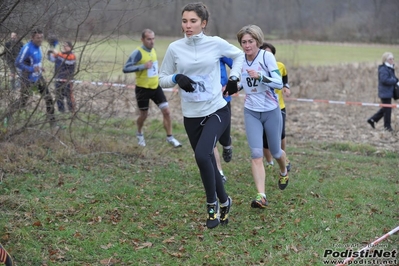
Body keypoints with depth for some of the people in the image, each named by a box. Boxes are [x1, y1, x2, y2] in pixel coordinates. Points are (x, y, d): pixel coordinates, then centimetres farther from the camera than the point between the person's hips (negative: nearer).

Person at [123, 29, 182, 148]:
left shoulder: (153, 50, 5)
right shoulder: (138, 53, -18)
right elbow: (126, 69, -25)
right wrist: (143, 66, -32)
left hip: (156, 87, 5)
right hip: (143, 89, -5)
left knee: (166, 111, -3)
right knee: (144, 115, 10)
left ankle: (170, 137, 9)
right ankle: (139, 134, 39)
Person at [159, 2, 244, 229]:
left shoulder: (216, 44, -5)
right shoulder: (175, 48, -2)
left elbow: (239, 55, 14)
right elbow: (163, 79, 7)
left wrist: (233, 78, 2)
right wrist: (177, 78, -14)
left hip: (217, 111, -3)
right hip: (191, 116, 3)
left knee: (202, 155, -22)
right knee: (207, 161, 10)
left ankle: (213, 204, -1)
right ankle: (224, 202, 34)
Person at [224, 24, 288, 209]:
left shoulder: (267, 56, -14)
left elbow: (279, 83, -20)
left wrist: (260, 76, -33)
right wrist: (231, 89, -1)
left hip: (271, 111, -2)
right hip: (251, 112, 2)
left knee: (275, 152, 14)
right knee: (256, 154, -11)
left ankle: (284, 172, 48)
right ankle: (261, 196, -14)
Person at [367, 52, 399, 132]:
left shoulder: (390, 68, 14)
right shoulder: (383, 69, -18)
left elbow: (392, 78, 24)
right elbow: (384, 80, -27)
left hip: (388, 92, 10)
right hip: (385, 92, -10)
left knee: (385, 109, 16)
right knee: (387, 109, -1)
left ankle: (372, 120, 24)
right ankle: (387, 126, 11)